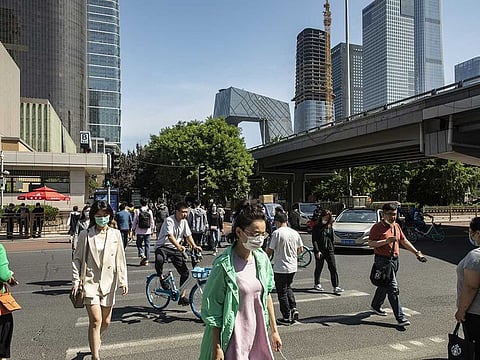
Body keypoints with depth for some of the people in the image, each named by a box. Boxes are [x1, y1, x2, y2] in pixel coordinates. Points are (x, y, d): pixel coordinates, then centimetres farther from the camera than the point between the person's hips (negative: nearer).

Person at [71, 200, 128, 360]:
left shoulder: (115, 234, 3)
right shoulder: (85, 235, -3)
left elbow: (120, 259, 5)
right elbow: (77, 259, 3)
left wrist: (123, 281, 3)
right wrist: (76, 280, -4)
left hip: (108, 282, 3)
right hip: (90, 281, -3)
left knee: (106, 321, 14)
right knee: (96, 321, -10)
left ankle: (94, 340, 45)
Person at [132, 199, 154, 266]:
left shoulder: (137, 211, -7)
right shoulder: (150, 211, -1)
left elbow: (135, 221, -3)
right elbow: (152, 221, 5)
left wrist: (133, 229, 10)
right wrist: (152, 229, 19)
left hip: (140, 231, -2)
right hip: (148, 231, 2)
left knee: (139, 244, 12)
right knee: (147, 245, 8)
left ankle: (142, 255, -11)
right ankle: (146, 260, 10)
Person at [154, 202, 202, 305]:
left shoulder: (184, 221, 5)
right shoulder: (169, 220, -17)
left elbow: (188, 235, 7)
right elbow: (170, 236, -30)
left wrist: (194, 246, -11)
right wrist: (179, 246, -45)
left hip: (175, 249, 6)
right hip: (163, 246, -6)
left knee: (185, 272, -2)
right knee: (159, 260, -40)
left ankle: (182, 297, 11)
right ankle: (161, 277, -9)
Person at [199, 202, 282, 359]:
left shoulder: (262, 258, -2)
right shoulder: (224, 265, -19)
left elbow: (267, 295, 8)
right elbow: (213, 312, -14)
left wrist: (274, 331, 12)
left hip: (257, 335, 5)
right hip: (233, 338, -5)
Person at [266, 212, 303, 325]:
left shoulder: (276, 233, -15)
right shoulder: (295, 233, 2)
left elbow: (270, 250, -13)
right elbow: (300, 249, 9)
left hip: (280, 268, -6)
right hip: (292, 267, 6)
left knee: (282, 293, 6)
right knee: (288, 288, 25)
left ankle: (287, 317, 11)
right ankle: (293, 309, 15)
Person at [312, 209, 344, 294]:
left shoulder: (329, 226, 9)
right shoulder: (316, 227, -6)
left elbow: (332, 239, 16)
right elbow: (314, 240, -10)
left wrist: (332, 248, 14)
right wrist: (317, 251, -16)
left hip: (329, 250, 4)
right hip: (319, 251, -4)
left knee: (333, 268, -4)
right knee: (319, 268, 10)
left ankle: (335, 287, -2)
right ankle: (317, 284, 28)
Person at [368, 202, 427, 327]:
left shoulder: (396, 226, 13)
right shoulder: (377, 227, -11)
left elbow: (404, 241, 19)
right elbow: (370, 243, -16)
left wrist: (416, 252, 13)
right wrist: (386, 241, -25)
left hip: (395, 260, 8)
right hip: (383, 260, -8)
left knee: (384, 285, 20)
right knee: (393, 288, -10)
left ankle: (375, 306, 39)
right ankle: (400, 317, -8)